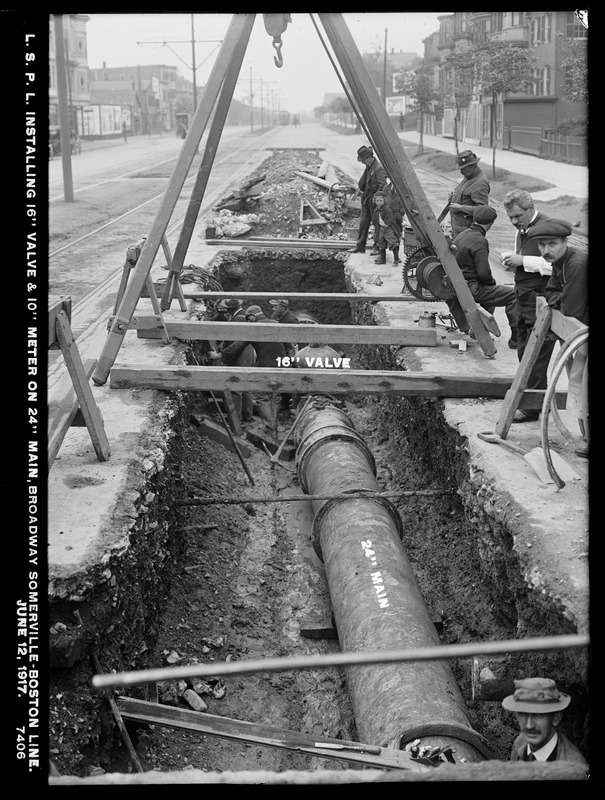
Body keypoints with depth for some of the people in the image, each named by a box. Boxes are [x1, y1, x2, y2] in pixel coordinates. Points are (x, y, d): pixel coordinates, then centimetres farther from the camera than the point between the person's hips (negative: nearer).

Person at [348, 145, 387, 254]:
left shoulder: (379, 168, -18)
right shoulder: (368, 167, 10)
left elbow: (382, 186, -20)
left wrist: (376, 198, -20)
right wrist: (362, 189, 12)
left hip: (375, 200, -9)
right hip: (366, 199, 9)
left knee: (377, 223, 0)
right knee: (363, 222, 12)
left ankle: (378, 247, 8)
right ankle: (360, 246, 19)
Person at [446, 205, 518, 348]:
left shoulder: (463, 235, 11)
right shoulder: (479, 241, -16)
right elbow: (483, 273, -22)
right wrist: (492, 281, 1)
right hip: (469, 288, -10)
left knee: (490, 289, 34)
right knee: (513, 295, -9)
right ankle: (516, 339, -9)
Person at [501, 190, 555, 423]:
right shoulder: (521, 231, 16)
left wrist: (523, 261, -22)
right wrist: (510, 259, 6)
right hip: (523, 299, 9)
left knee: (537, 355, -4)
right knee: (524, 353, 14)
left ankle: (532, 407, 1)